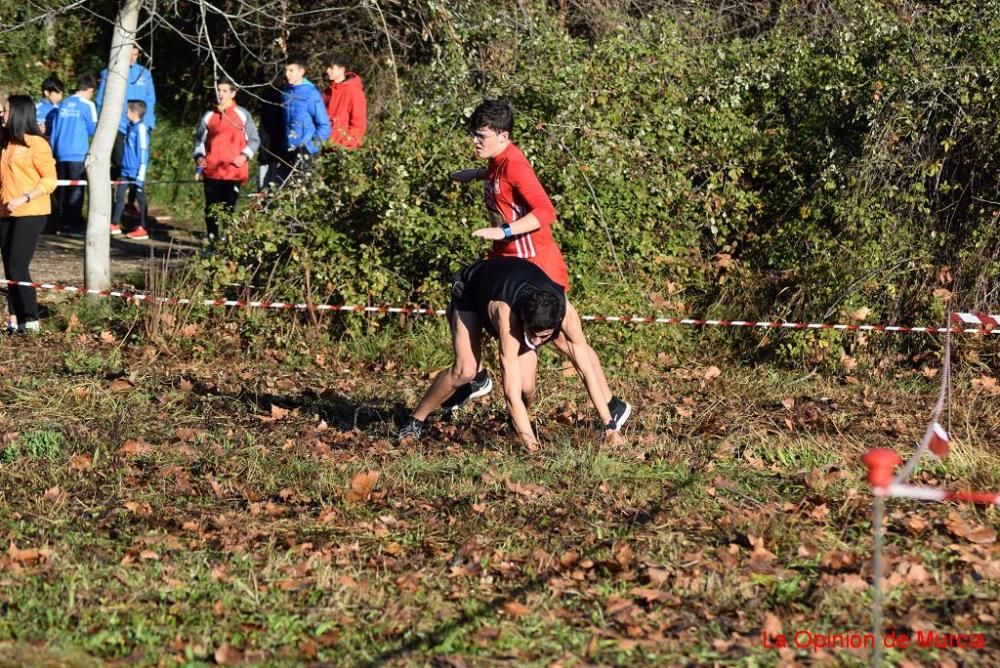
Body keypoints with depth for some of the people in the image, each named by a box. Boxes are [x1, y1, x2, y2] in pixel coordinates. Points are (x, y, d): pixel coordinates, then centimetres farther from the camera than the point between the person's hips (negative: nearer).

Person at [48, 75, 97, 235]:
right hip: (79, 154, -5)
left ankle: (66, 222, 12)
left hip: (61, 154, 5)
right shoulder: (87, 105, -4)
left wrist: (53, 153, 19)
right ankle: (75, 224, -5)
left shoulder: (63, 104, 11)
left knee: (64, 190, 10)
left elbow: (54, 130, 14)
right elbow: (92, 130, 1)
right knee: (77, 189, -3)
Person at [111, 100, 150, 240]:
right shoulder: (130, 127, 8)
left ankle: (143, 229, 7)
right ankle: (115, 224, 19)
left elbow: (143, 152, -16)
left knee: (140, 198, 1)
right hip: (126, 170, 8)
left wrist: (141, 175, -17)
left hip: (136, 171, -8)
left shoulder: (141, 128, -15)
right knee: (119, 194, 11)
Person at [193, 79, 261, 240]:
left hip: (234, 171, -3)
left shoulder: (242, 114, 5)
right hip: (211, 171, 3)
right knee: (211, 208, 2)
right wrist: (199, 155, 3)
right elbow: (200, 138, 20)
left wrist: (245, 155, -7)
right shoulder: (209, 115, 12)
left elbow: (254, 139, 8)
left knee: (229, 207, -6)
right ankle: (212, 238, 11)